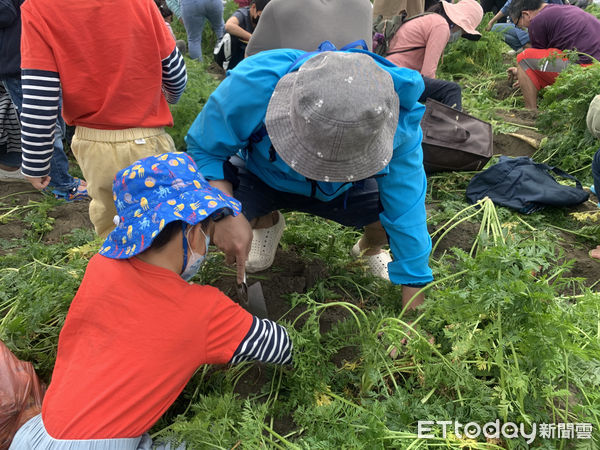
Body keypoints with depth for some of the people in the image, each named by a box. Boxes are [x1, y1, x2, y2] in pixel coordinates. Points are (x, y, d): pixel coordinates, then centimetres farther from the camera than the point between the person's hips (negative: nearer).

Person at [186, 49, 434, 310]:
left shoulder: (396, 118, -34)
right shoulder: (250, 85, -37)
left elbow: (406, 205, -24)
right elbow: (204, 149, -20)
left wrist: (412, 304, -16)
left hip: (343, 190, 1)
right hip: (261, 178, 0)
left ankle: (371, 248, 16)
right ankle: (267, 223, 11)